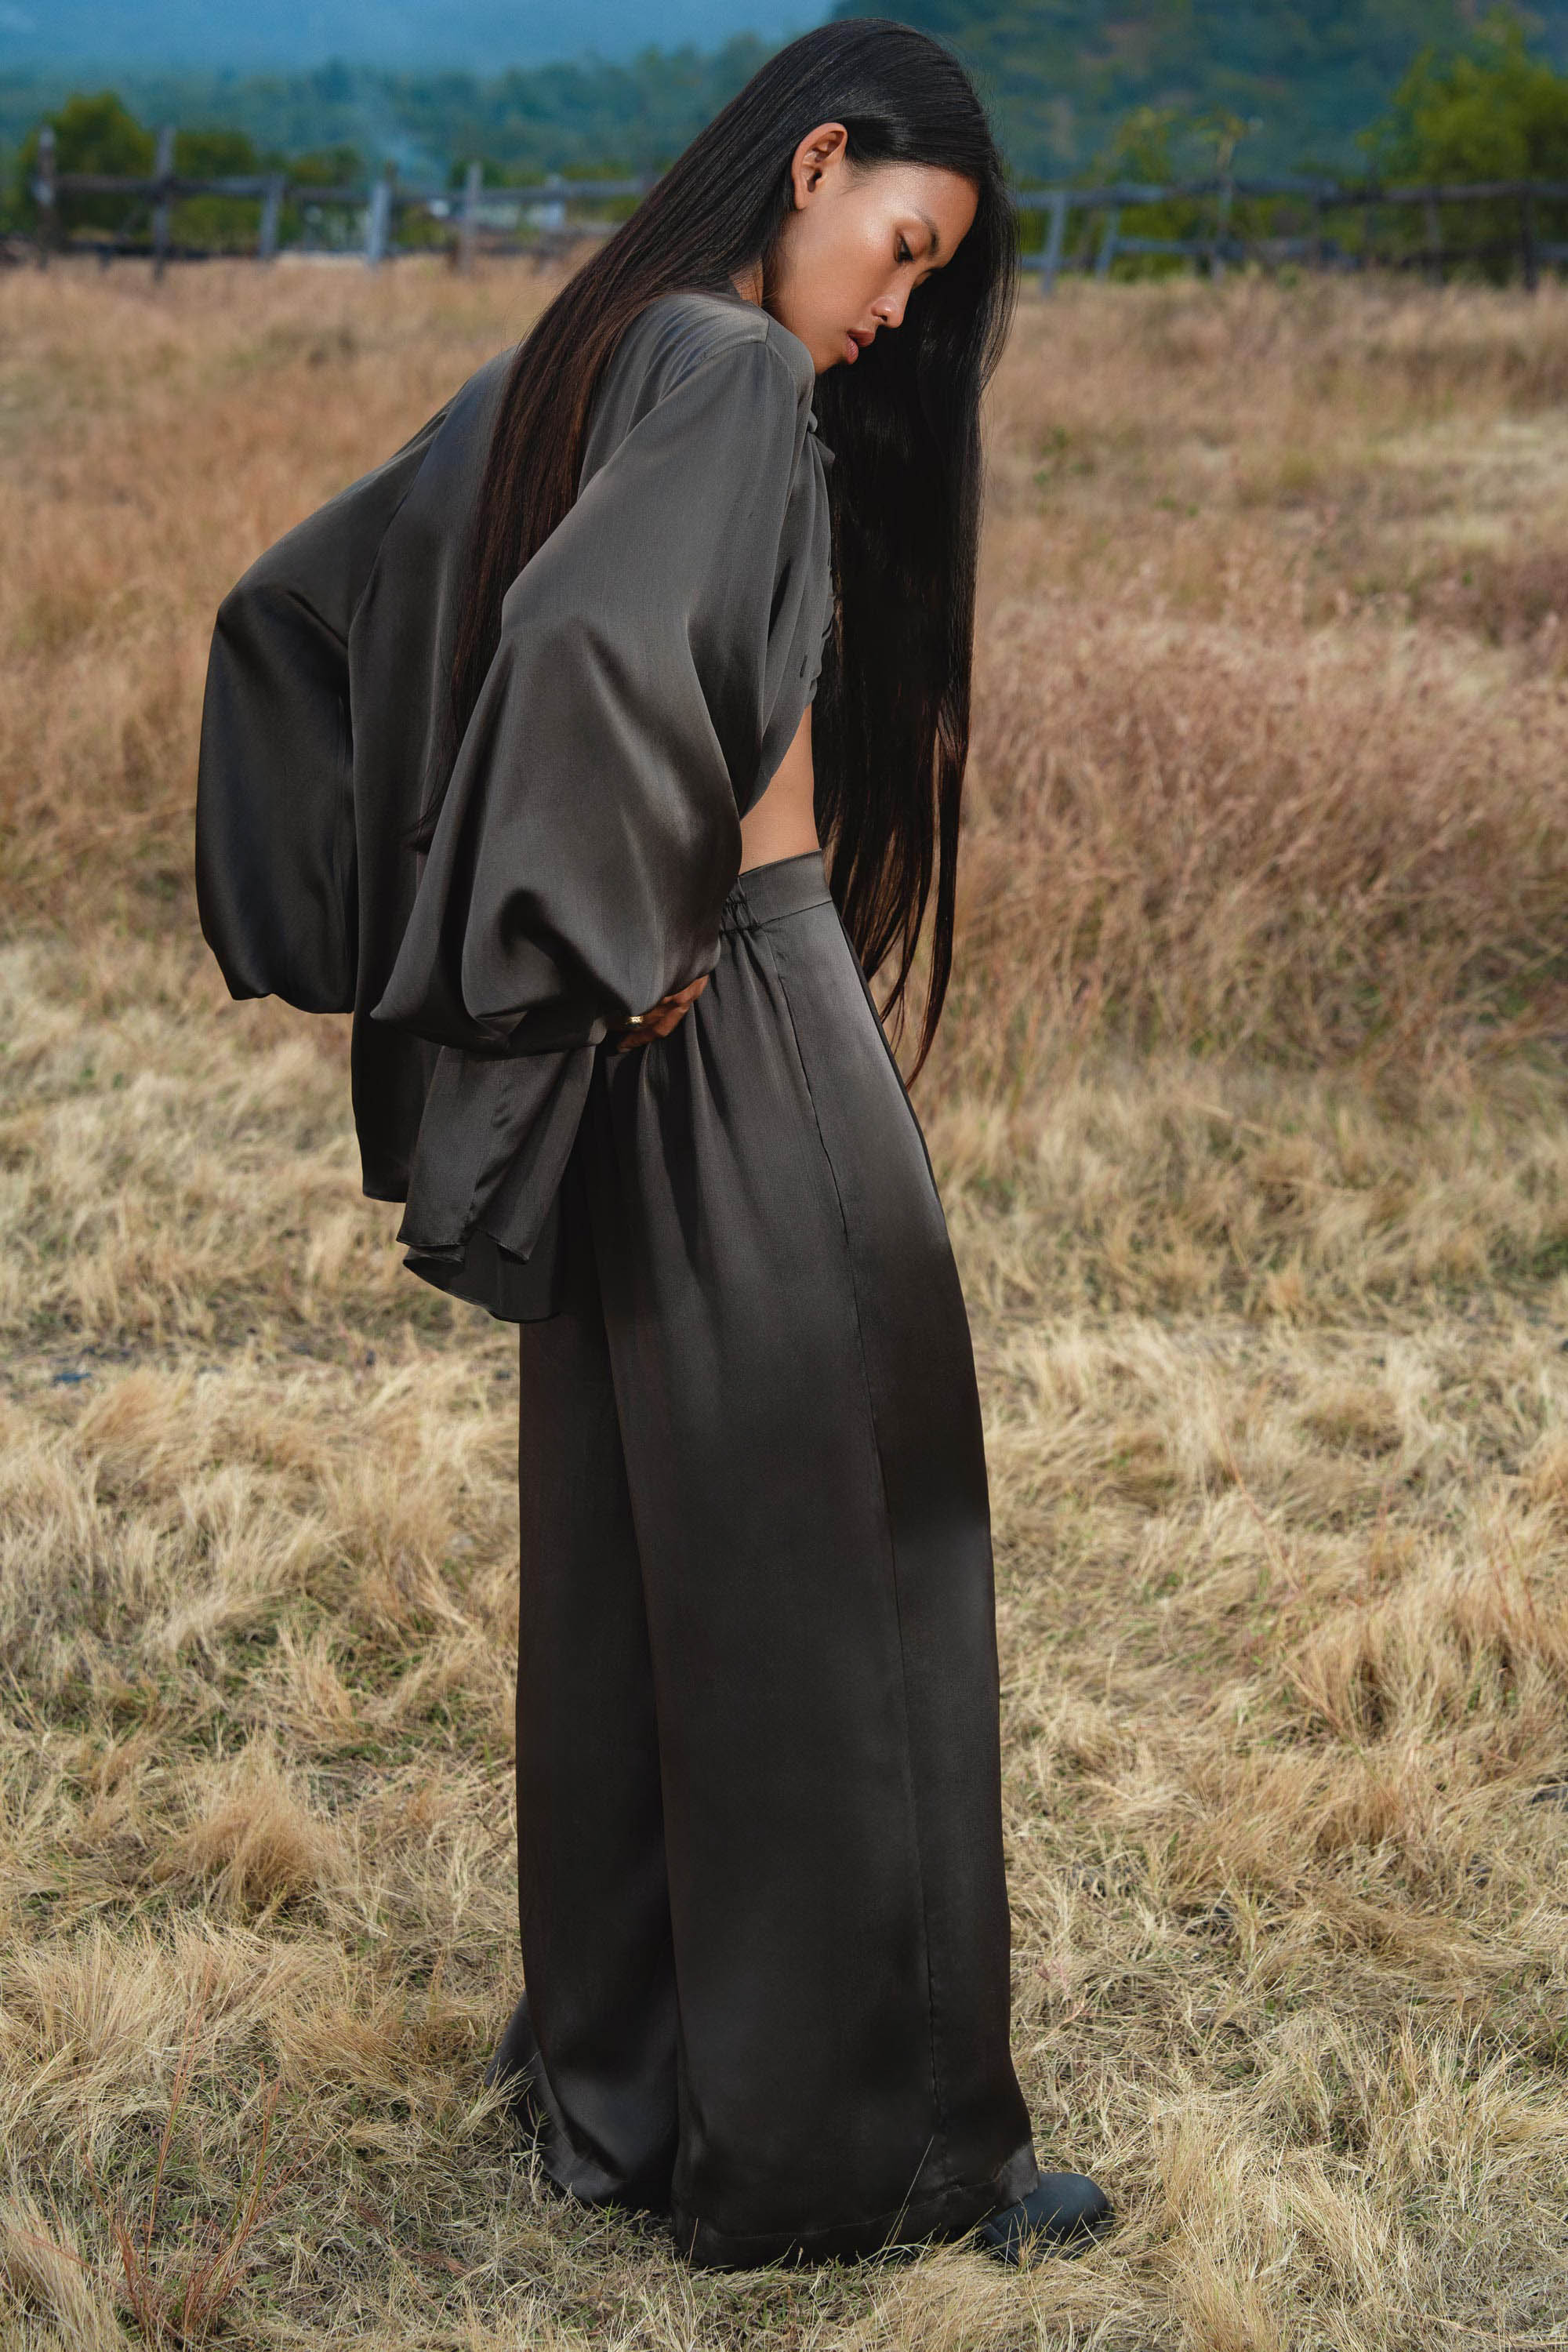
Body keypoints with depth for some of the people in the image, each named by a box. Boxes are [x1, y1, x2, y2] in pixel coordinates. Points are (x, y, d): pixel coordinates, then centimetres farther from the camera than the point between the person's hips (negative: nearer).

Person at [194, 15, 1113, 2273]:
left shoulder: (568, 366, 12)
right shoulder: (733, 368, -15)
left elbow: (293, 606, 16)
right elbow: (585, 637, -33)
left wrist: (405, 941, 12)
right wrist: (637, 940, -19)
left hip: (645, 1062, 9)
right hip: (742, 1032, -9)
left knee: (626, 1562, 16)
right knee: (820, 1568, 1)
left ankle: (616, 2068, 29)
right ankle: (854, 2131, 13)